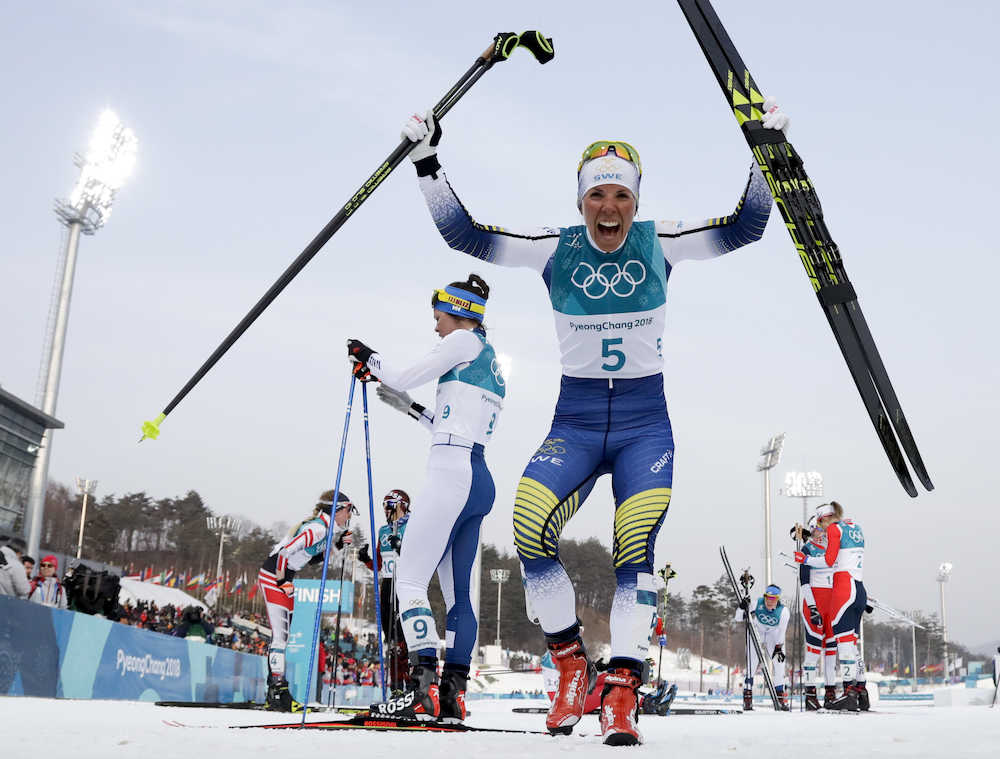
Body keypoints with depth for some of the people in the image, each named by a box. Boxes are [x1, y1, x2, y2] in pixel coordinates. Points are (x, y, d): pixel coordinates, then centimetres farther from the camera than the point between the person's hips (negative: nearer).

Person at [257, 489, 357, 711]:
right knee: (280, 634, -13)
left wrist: (338, 545, 6)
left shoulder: (326, 529, 9)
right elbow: (285, 551, -25)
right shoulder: (318, 528, -21)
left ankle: (273, 693, 16)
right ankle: (279, 691, -14)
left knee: (282, 634, 11)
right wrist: (283, 581, -19)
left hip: (284, 577, 10)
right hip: (273, 576, -10)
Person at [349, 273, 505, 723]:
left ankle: (424, 689, -18)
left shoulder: (464, 341, 0)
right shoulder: (491, 364, 25)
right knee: (457, 593, 8)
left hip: (452, 474, -10)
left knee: (410, 579, -10)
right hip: (480, 482, 10)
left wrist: (369, 358, 15)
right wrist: (409, 408, 28)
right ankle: (453, 695, 7)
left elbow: (406, 376, -1)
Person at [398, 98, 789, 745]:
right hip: (575, 419, 1)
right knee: (529, 528, -23)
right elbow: (466, 235, -2)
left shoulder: (659, 243, 1)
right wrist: (428, 163, -6)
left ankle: (623, 691, -9)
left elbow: (742, 227, 0)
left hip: (645, 421, 0)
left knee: (638, 546, -19)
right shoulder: (555, 249, 1)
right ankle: (571, 663, -3)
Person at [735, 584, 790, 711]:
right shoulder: (757, 603, -27)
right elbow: (738, 618, -22)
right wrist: (742, 607, -40)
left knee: (778, 664, -7)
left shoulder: (783, 611, -24)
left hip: (774, 637, 1)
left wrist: (778, 648, -9)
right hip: (756, 632, -1)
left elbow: (781, 632, -11)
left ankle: (781, 697, 11)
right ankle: (747, 696, -5)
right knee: (751, 663, -12)